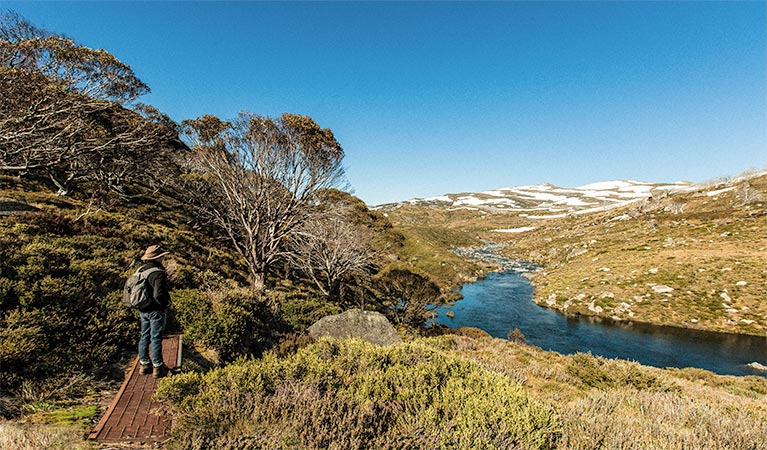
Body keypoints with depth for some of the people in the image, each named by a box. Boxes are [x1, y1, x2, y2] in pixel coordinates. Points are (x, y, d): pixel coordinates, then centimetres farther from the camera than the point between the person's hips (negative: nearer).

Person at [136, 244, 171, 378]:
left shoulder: (140, 270, 4)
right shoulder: (158, 273, -23)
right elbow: (159, 295, -28)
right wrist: (166, 303, -10)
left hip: (143, 311, 8)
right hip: (156, 311, -8)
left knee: (144, 337, 17)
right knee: (156, 339, 1)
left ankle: (144, 364, 28)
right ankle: (157, 367, 11)